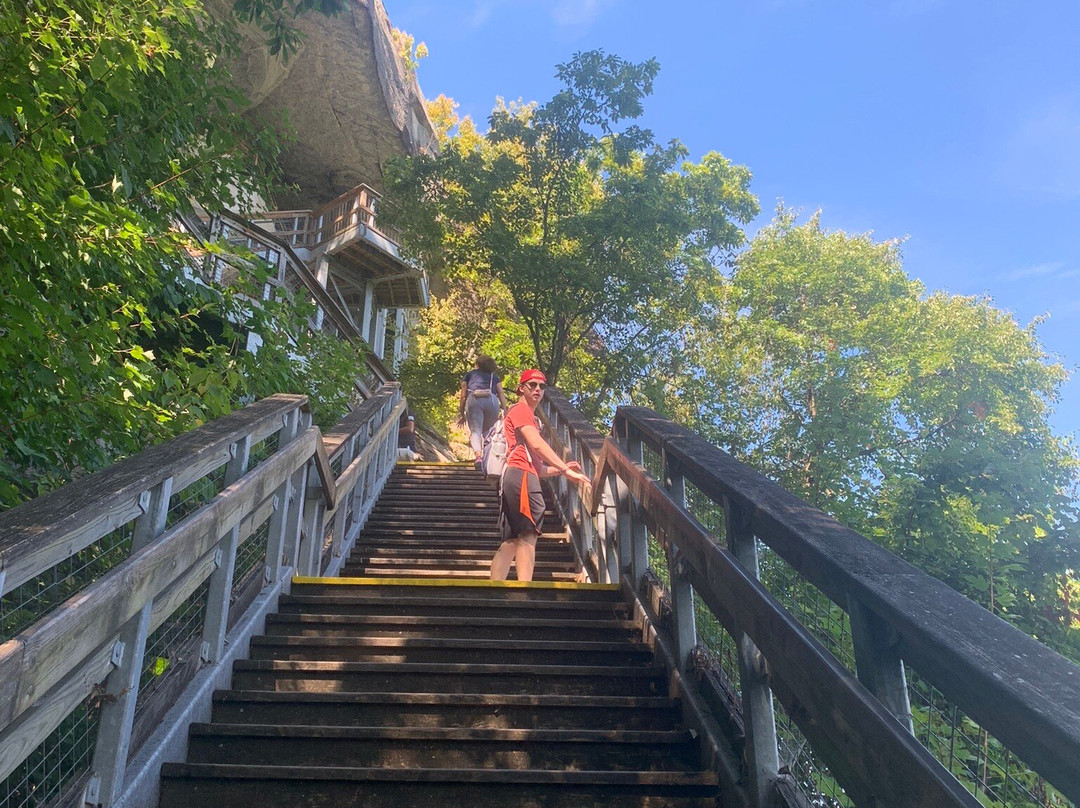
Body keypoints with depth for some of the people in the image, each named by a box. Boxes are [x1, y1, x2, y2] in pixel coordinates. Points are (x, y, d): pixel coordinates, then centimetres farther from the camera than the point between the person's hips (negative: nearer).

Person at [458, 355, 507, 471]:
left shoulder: (469, 375, 28)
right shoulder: (494, 376, 30)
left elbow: (463, 396, 19)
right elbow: (501, 395, 16)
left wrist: (461, 414, 21)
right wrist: (505, 413, 10)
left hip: (474, 399, -1)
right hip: (492, 400, 1)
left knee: (475, 431, -9)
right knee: (488, 431, 15)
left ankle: (478, 455, -33)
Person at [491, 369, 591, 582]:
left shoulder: (531, 418, 33)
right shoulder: (521, 409, 4)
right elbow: (537, 444, -12)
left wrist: (560, 469, 15)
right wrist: (566, 470, -13)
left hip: (513, 478, 10)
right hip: (521, 476, -10)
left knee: (511, 541, 4)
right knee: (528, 536, -18)